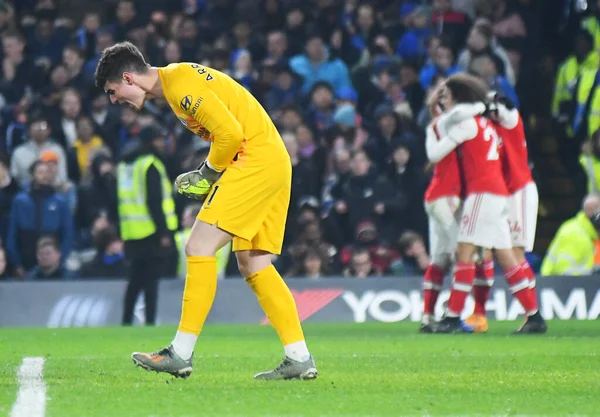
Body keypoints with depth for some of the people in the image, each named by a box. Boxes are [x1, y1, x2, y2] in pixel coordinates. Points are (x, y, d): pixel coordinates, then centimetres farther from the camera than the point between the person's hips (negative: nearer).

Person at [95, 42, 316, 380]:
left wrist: (207, 174, -4)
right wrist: (205, 177, 11)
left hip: (256, 159, -10)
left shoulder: (180, 83, -14)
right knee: (254, 265, 9)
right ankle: (300, 360, 7)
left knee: (200, 248, -12)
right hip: (275, 164, 10)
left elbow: (230, 132, -19)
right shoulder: (176, 81, 18)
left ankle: (181, 354, -13)